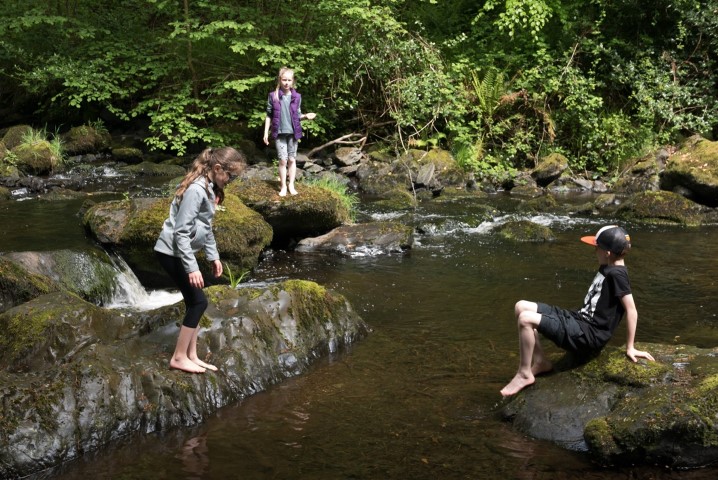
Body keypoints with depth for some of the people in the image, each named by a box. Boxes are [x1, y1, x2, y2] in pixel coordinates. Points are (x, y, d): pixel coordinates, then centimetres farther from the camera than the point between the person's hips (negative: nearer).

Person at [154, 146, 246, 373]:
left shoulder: (209, 187, 7)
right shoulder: (196, 189, -24)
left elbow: (205, 227, 17)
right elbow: (181, 232, -25)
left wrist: (213, 255, 18)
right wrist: (192, 267, -24)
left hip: (181, 252, 10)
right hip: (172, 252, -9)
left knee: (194, 302, 10)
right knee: (198, 302, -6)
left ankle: (191, 356, 17)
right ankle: (178, 358, 2)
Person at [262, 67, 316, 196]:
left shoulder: (296, 97, 0)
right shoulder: (273, 96, -4)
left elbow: (297, 115, 9)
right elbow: (269, 115, 2)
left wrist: (306, 116, -12)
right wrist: (266, 132, 0)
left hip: (293, 132, 2)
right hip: (279, 133, -2)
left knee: (292, 159, 8)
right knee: (283, 160, -2)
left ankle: (291, 185, 18)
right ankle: (283, 186, 9)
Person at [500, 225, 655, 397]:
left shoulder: (617, 274, -17)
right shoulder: (607, 268, 13)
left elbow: (631, 310, -19)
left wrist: (630, 347, -16)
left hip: (588, 335, -10)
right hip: (578, 319, 10)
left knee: (526, 319, -25)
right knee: (521, 307, 3)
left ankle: (524, 374, -9)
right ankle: (540, 362, 6)